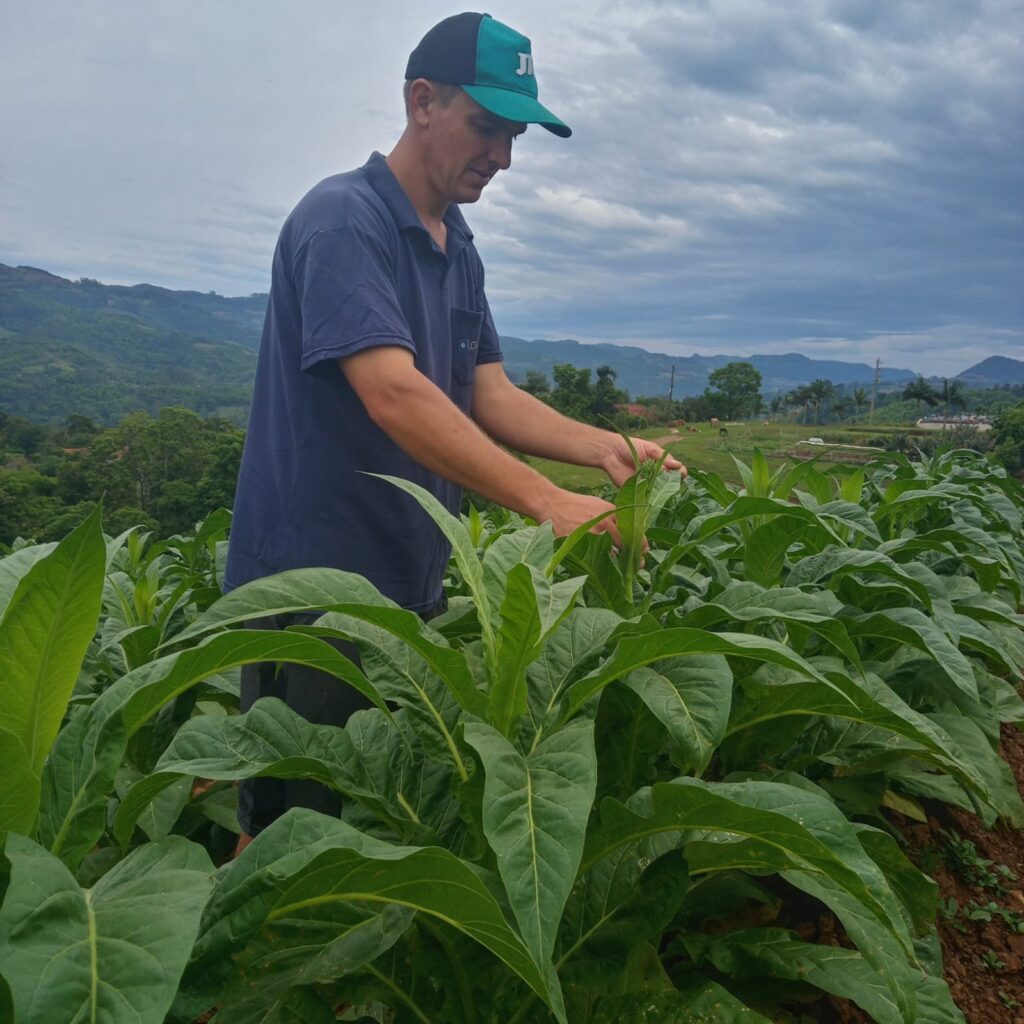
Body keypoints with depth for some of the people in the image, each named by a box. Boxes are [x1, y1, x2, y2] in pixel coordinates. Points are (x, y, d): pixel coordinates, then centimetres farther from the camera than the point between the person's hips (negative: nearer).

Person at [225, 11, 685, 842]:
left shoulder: (458, 250, 12)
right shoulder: (343, 219, -15)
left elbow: (491, 399, 6)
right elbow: (394, 395, -27)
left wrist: (607, 450, -10)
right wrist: (549, 503, -32)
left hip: (413, 587, 8)